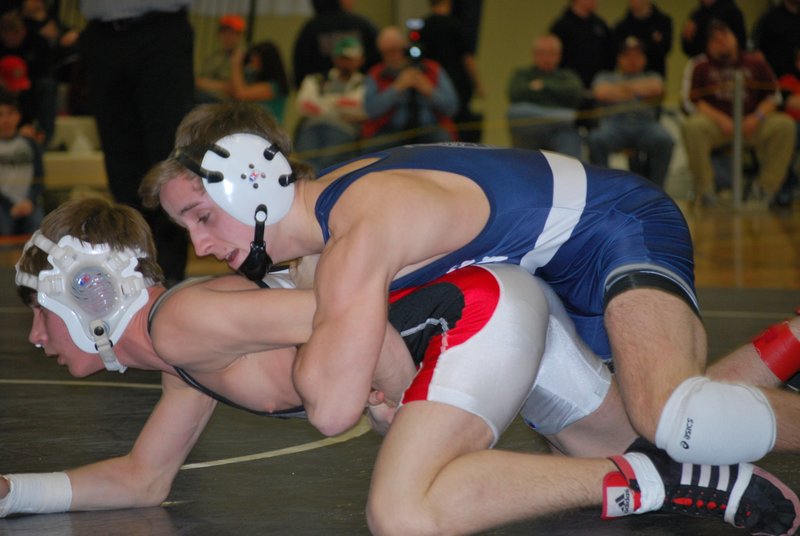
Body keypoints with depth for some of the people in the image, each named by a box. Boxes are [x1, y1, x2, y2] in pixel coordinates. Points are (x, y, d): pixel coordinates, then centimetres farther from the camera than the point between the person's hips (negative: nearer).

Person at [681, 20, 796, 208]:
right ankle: (704, 189, -23)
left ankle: (768, 186, -16)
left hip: (752, 123, 2)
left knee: (785, 125, -23)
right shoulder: (699, 66, 5)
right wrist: (720, 119, -17)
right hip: (714, 121, -2)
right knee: (693, 127, -36)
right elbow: (691, 100, -4)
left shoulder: (756, 63, 12)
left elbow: (773, 96, 10)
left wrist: (757, 116, -10)